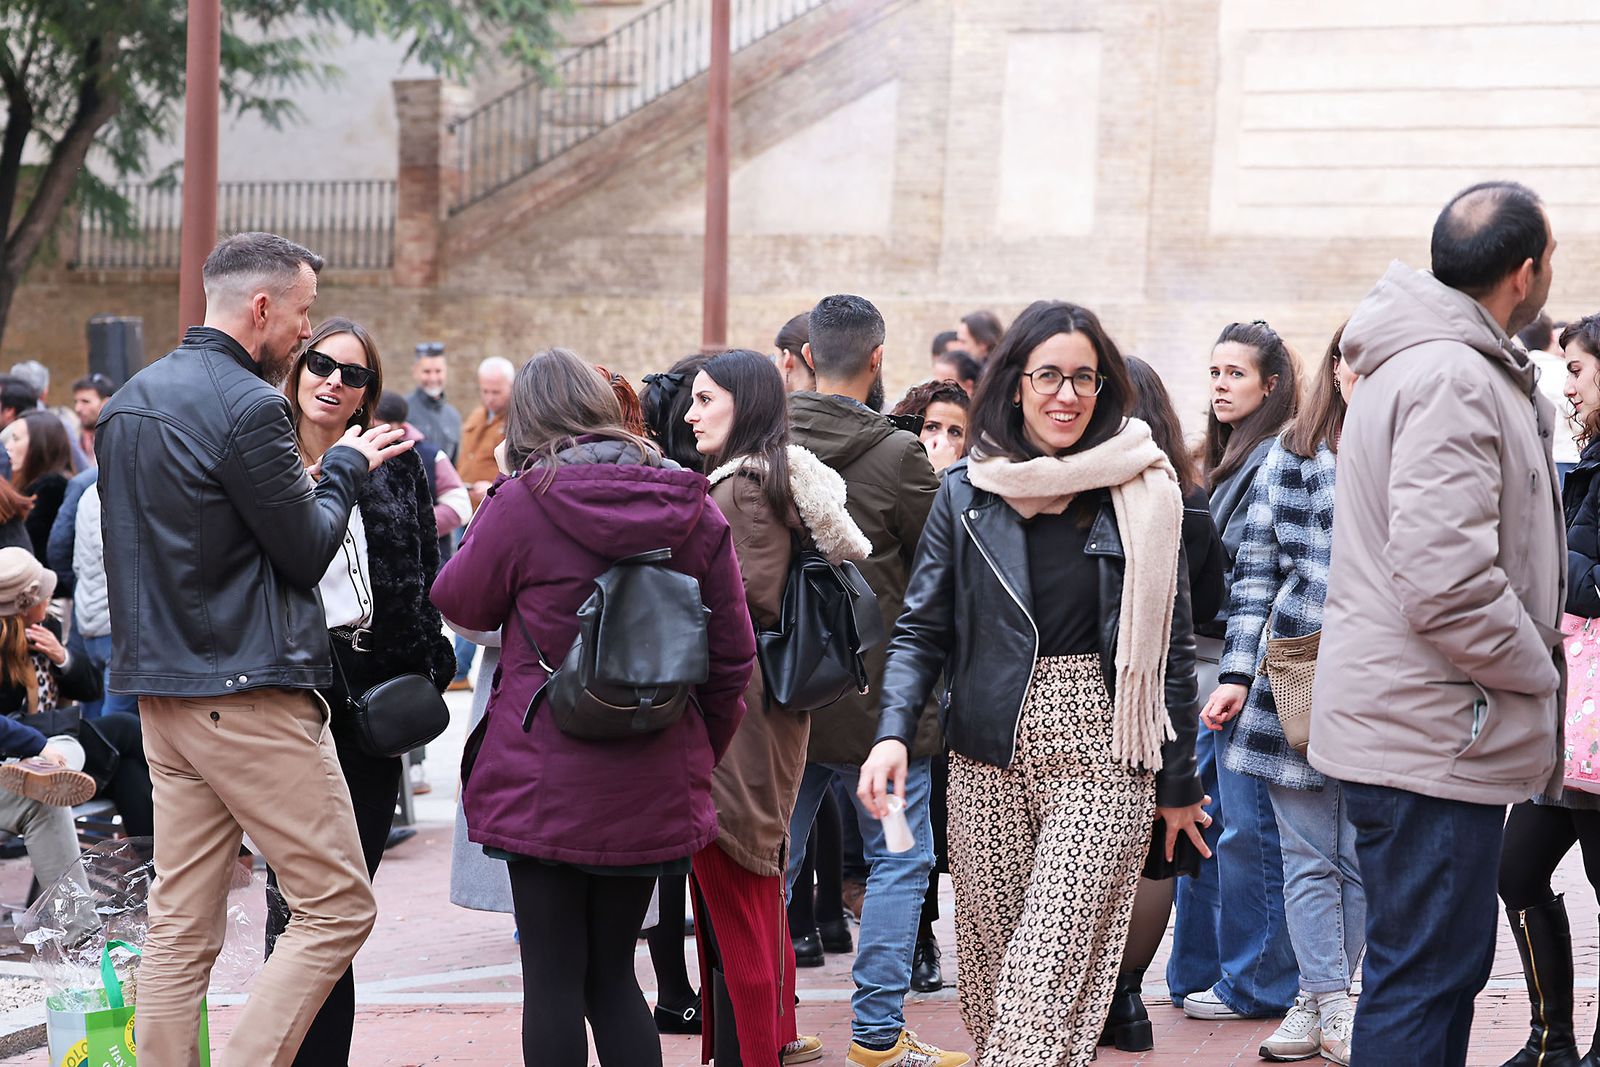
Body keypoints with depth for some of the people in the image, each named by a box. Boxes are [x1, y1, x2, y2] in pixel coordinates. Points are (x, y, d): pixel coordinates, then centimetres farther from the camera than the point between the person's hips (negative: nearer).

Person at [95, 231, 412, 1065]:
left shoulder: (126, 402, 14)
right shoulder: (248, 406, -15)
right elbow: (306, 553, -10)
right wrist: (346, 468, 8)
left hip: (161, 689, 9)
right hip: (250, 693, -9)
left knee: (180, 924, 10)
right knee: (337, 909, -3)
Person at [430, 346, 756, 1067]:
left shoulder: (523, 502, -10)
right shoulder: (694, 508, 2)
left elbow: (460, 604, 6)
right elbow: (734, 656, 6)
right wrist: (699, 754, 18)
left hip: (546, 784, -4)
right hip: (655, 789, 4)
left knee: (553, 980, 5)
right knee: (612, 974, 16)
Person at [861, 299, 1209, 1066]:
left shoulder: (1142, 493, 1)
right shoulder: (968, 491, 5)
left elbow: (1168, 643, 6)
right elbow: (922, 628, 6)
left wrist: (1178, 785, 8)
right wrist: (893, 733, -11)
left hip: (1101, 764, -2)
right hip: (987, 763, 2)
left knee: (1049, 982, -10)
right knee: (990, 974, 7)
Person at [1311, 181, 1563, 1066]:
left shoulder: (1420, 362, 17)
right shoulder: (1454, 379, -18)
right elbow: (1445, 581, -25)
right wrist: (1540, 671, -12)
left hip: (1410, 721, 11)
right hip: (1436, 732, -11)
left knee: (1449, 962, 18)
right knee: (1426, 977, -5)